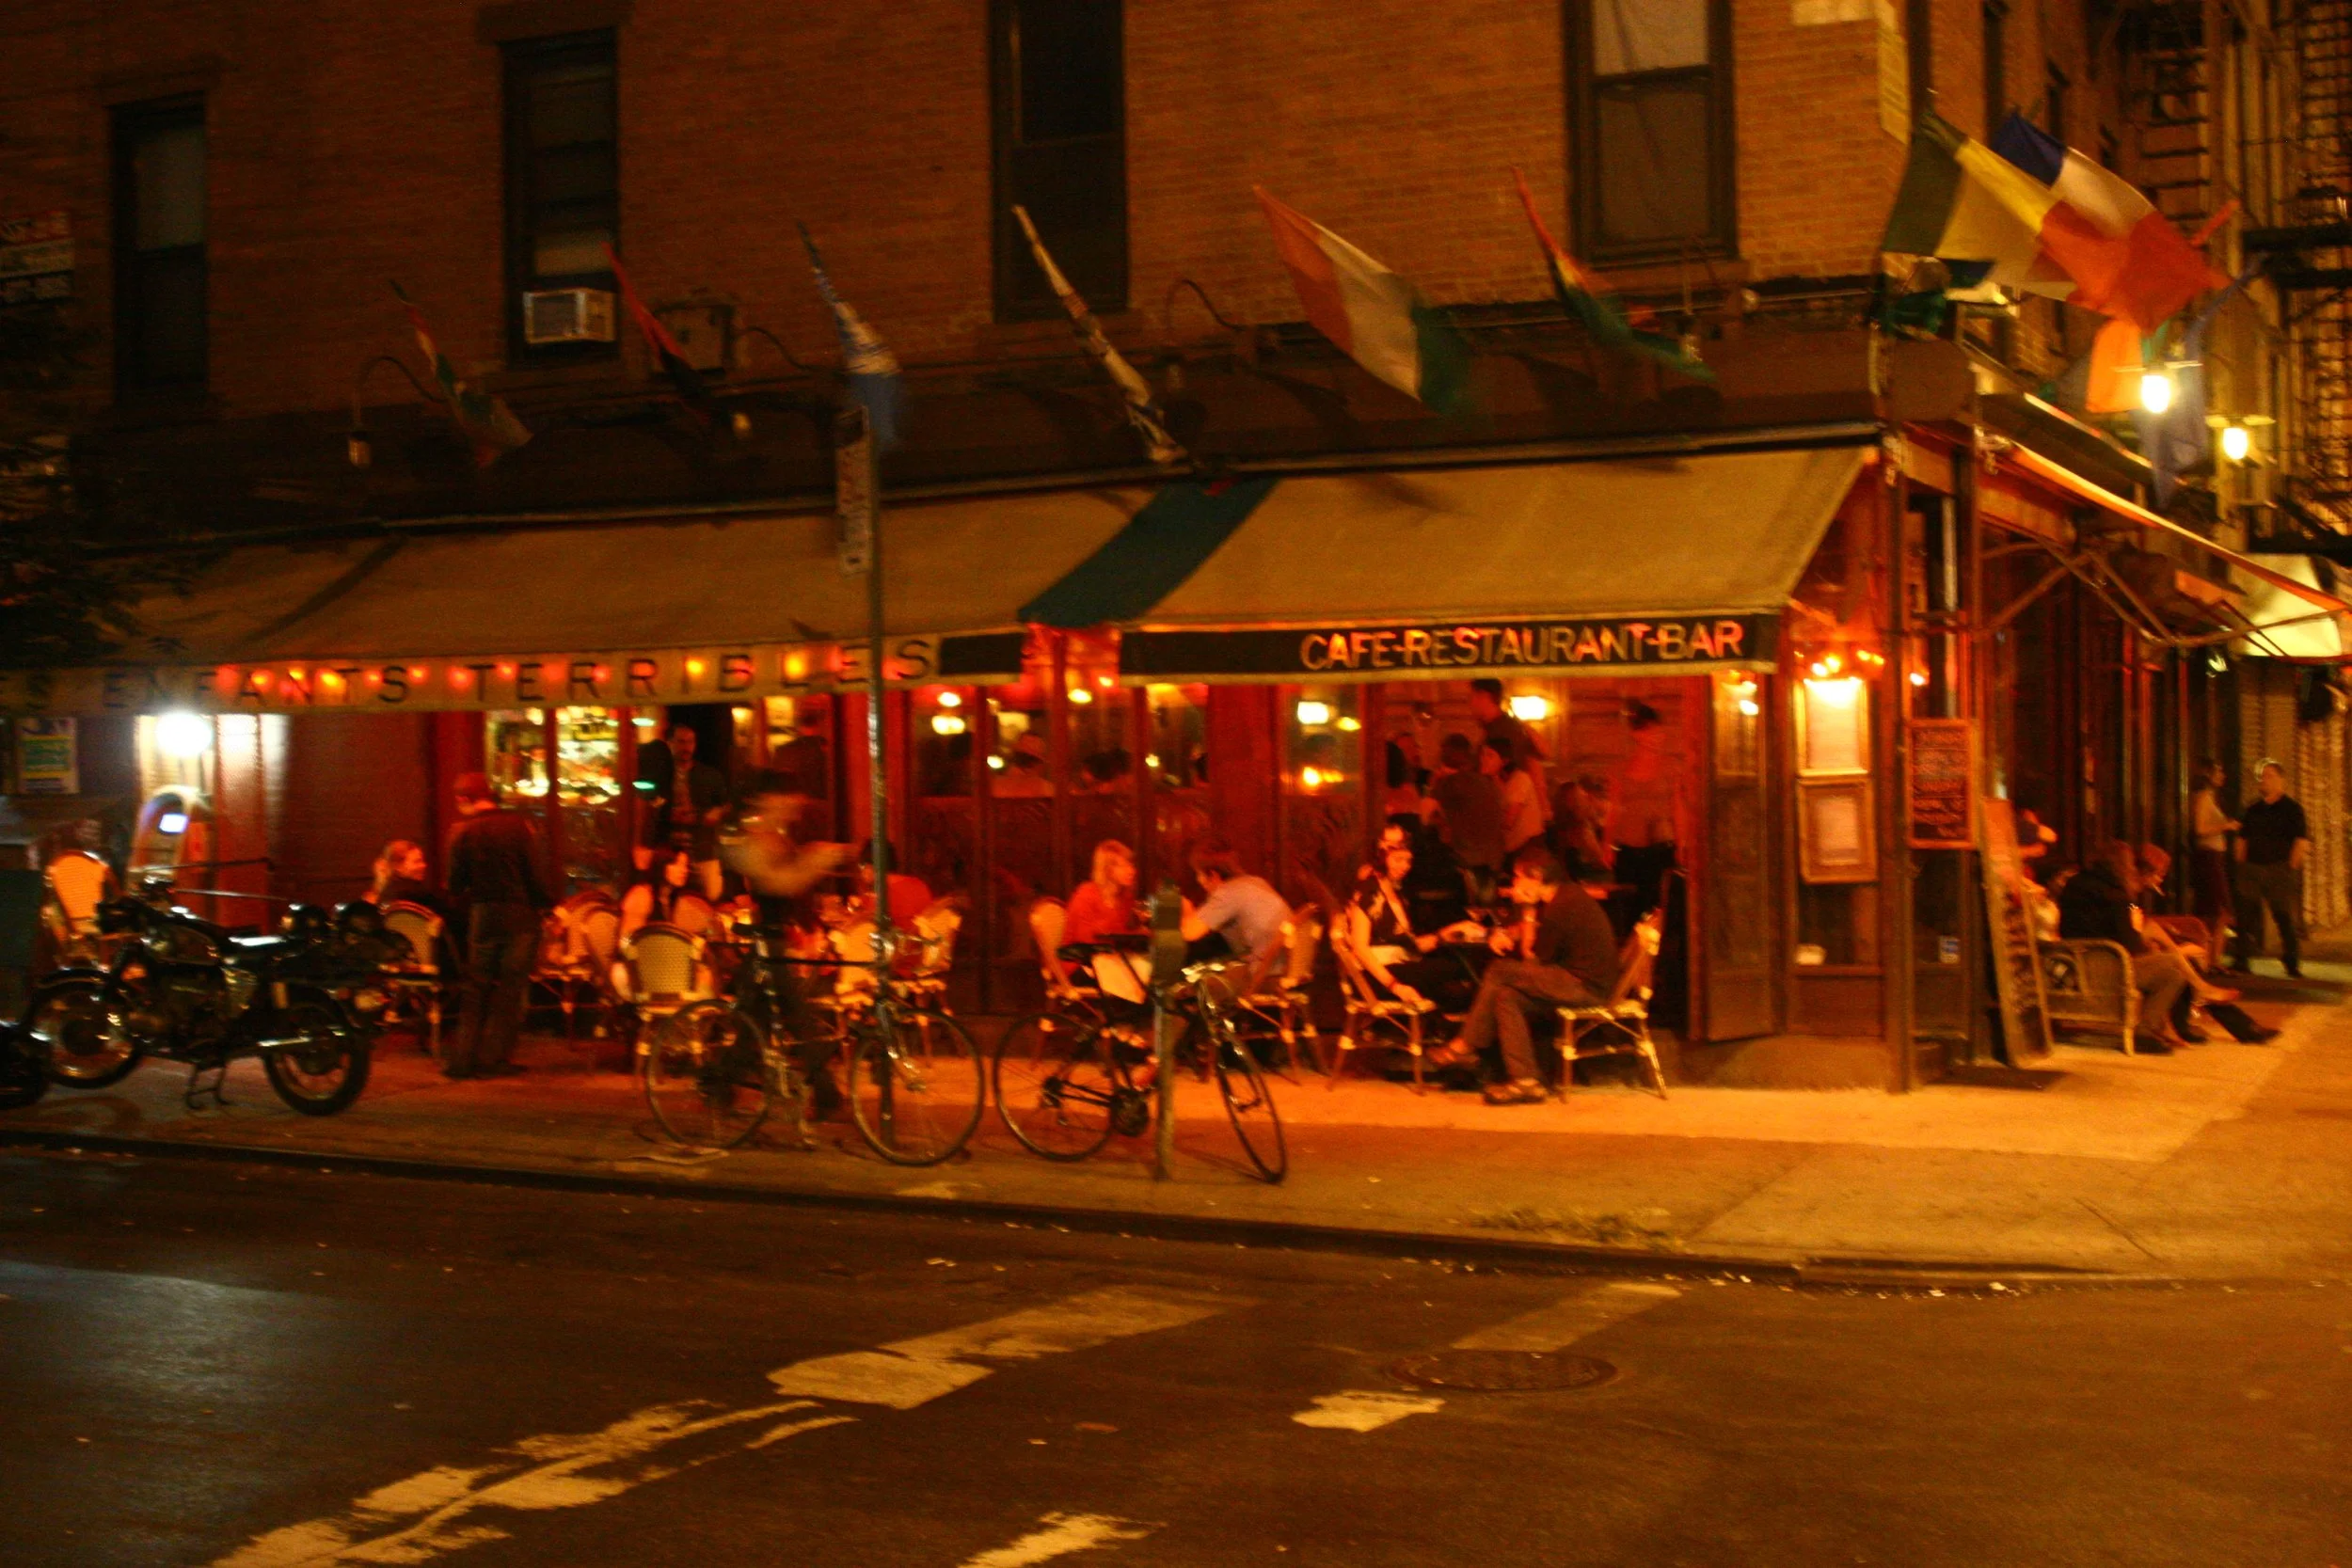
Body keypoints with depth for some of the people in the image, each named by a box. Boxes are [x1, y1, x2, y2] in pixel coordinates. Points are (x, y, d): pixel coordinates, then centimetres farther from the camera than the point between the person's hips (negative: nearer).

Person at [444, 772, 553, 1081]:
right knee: (511, 988, 4)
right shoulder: (518, 825, -5)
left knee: (476, 989, 11)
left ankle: (463, 1058, 8)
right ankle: (494, 1058, 3)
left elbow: (455, 884, 3)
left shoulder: (463, 832, -1)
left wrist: (463, 904, 22)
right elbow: (534, 875, -8)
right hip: (520, 915, -2)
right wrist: (547, 905, 2)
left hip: (482, 916, 2)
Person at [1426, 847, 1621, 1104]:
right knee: (1506, 995, 1)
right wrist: (1503, 935, 1)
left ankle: (1466, 1046, 1)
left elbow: (1532, 957, -12)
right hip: (1583, 978, 10)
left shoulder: (1560, 908, -19)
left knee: (1501, 970, -12)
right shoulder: (1563, 895, 12)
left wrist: (1528, 911, -8)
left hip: (1587, 984, -10)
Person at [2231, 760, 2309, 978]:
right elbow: (2242, 838, 18)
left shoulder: (2292, 808, 0)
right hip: (2252, 868, 4)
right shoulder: (2253, 810, 14)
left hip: (2279, 868, -4)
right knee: (2246, 916, -1)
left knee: (2286, 918, -1)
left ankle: (2292, 964, 7)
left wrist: (2290, 868, -11)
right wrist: (2241, 865, 8)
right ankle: (2241, 961, 3)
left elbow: (2302, 840, -5)